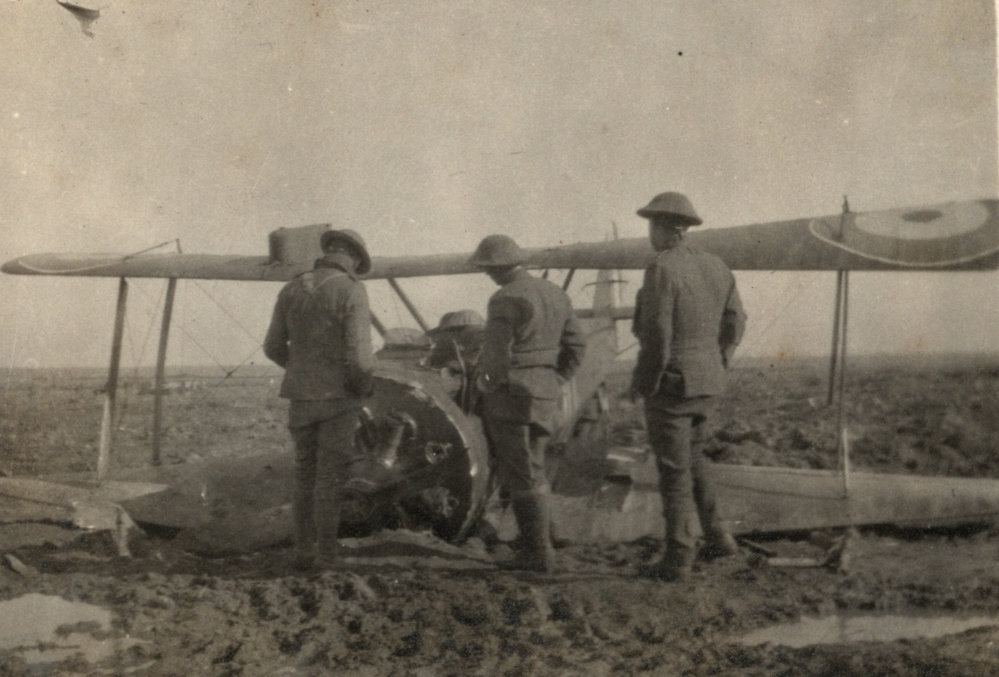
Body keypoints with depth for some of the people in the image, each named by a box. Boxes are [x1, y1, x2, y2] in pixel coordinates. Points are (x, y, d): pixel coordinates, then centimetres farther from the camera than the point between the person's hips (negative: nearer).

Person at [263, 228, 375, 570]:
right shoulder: (352, 292, -12)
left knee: (305, 474, 15)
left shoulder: (292, 290, 4)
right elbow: (359, 355, -19)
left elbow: (273, 347, 10)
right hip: (340, 397, -4)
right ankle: (326, 555, 4)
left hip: (302, 397, 4)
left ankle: (303, 550, 18)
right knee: (330, 478, 2)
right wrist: (363, 382, 1)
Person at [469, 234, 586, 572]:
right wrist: (553, 382, 16)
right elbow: (576, 346, 14)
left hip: (511, 393, -8)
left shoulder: (505, 299, -14)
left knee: (522, 477, -2)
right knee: (533, 471, 17)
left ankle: (538, 553, 0)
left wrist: (486, 381, -2)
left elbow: (496, 354, -20)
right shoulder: (555, 294, 12)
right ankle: (536, 545, 18)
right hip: (546, 396, 8)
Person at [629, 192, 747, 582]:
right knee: (693, 455, 24)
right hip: (708, 382, 7)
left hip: (671, 381, -7)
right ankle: (717, 535, 24)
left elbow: (657, 335, -20)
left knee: (674, 470, 1)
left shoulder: (661, 269, -16)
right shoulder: (716, 267, 7)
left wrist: (641, 384, -10)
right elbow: (735, 323, 12)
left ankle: (679, 559, 7)